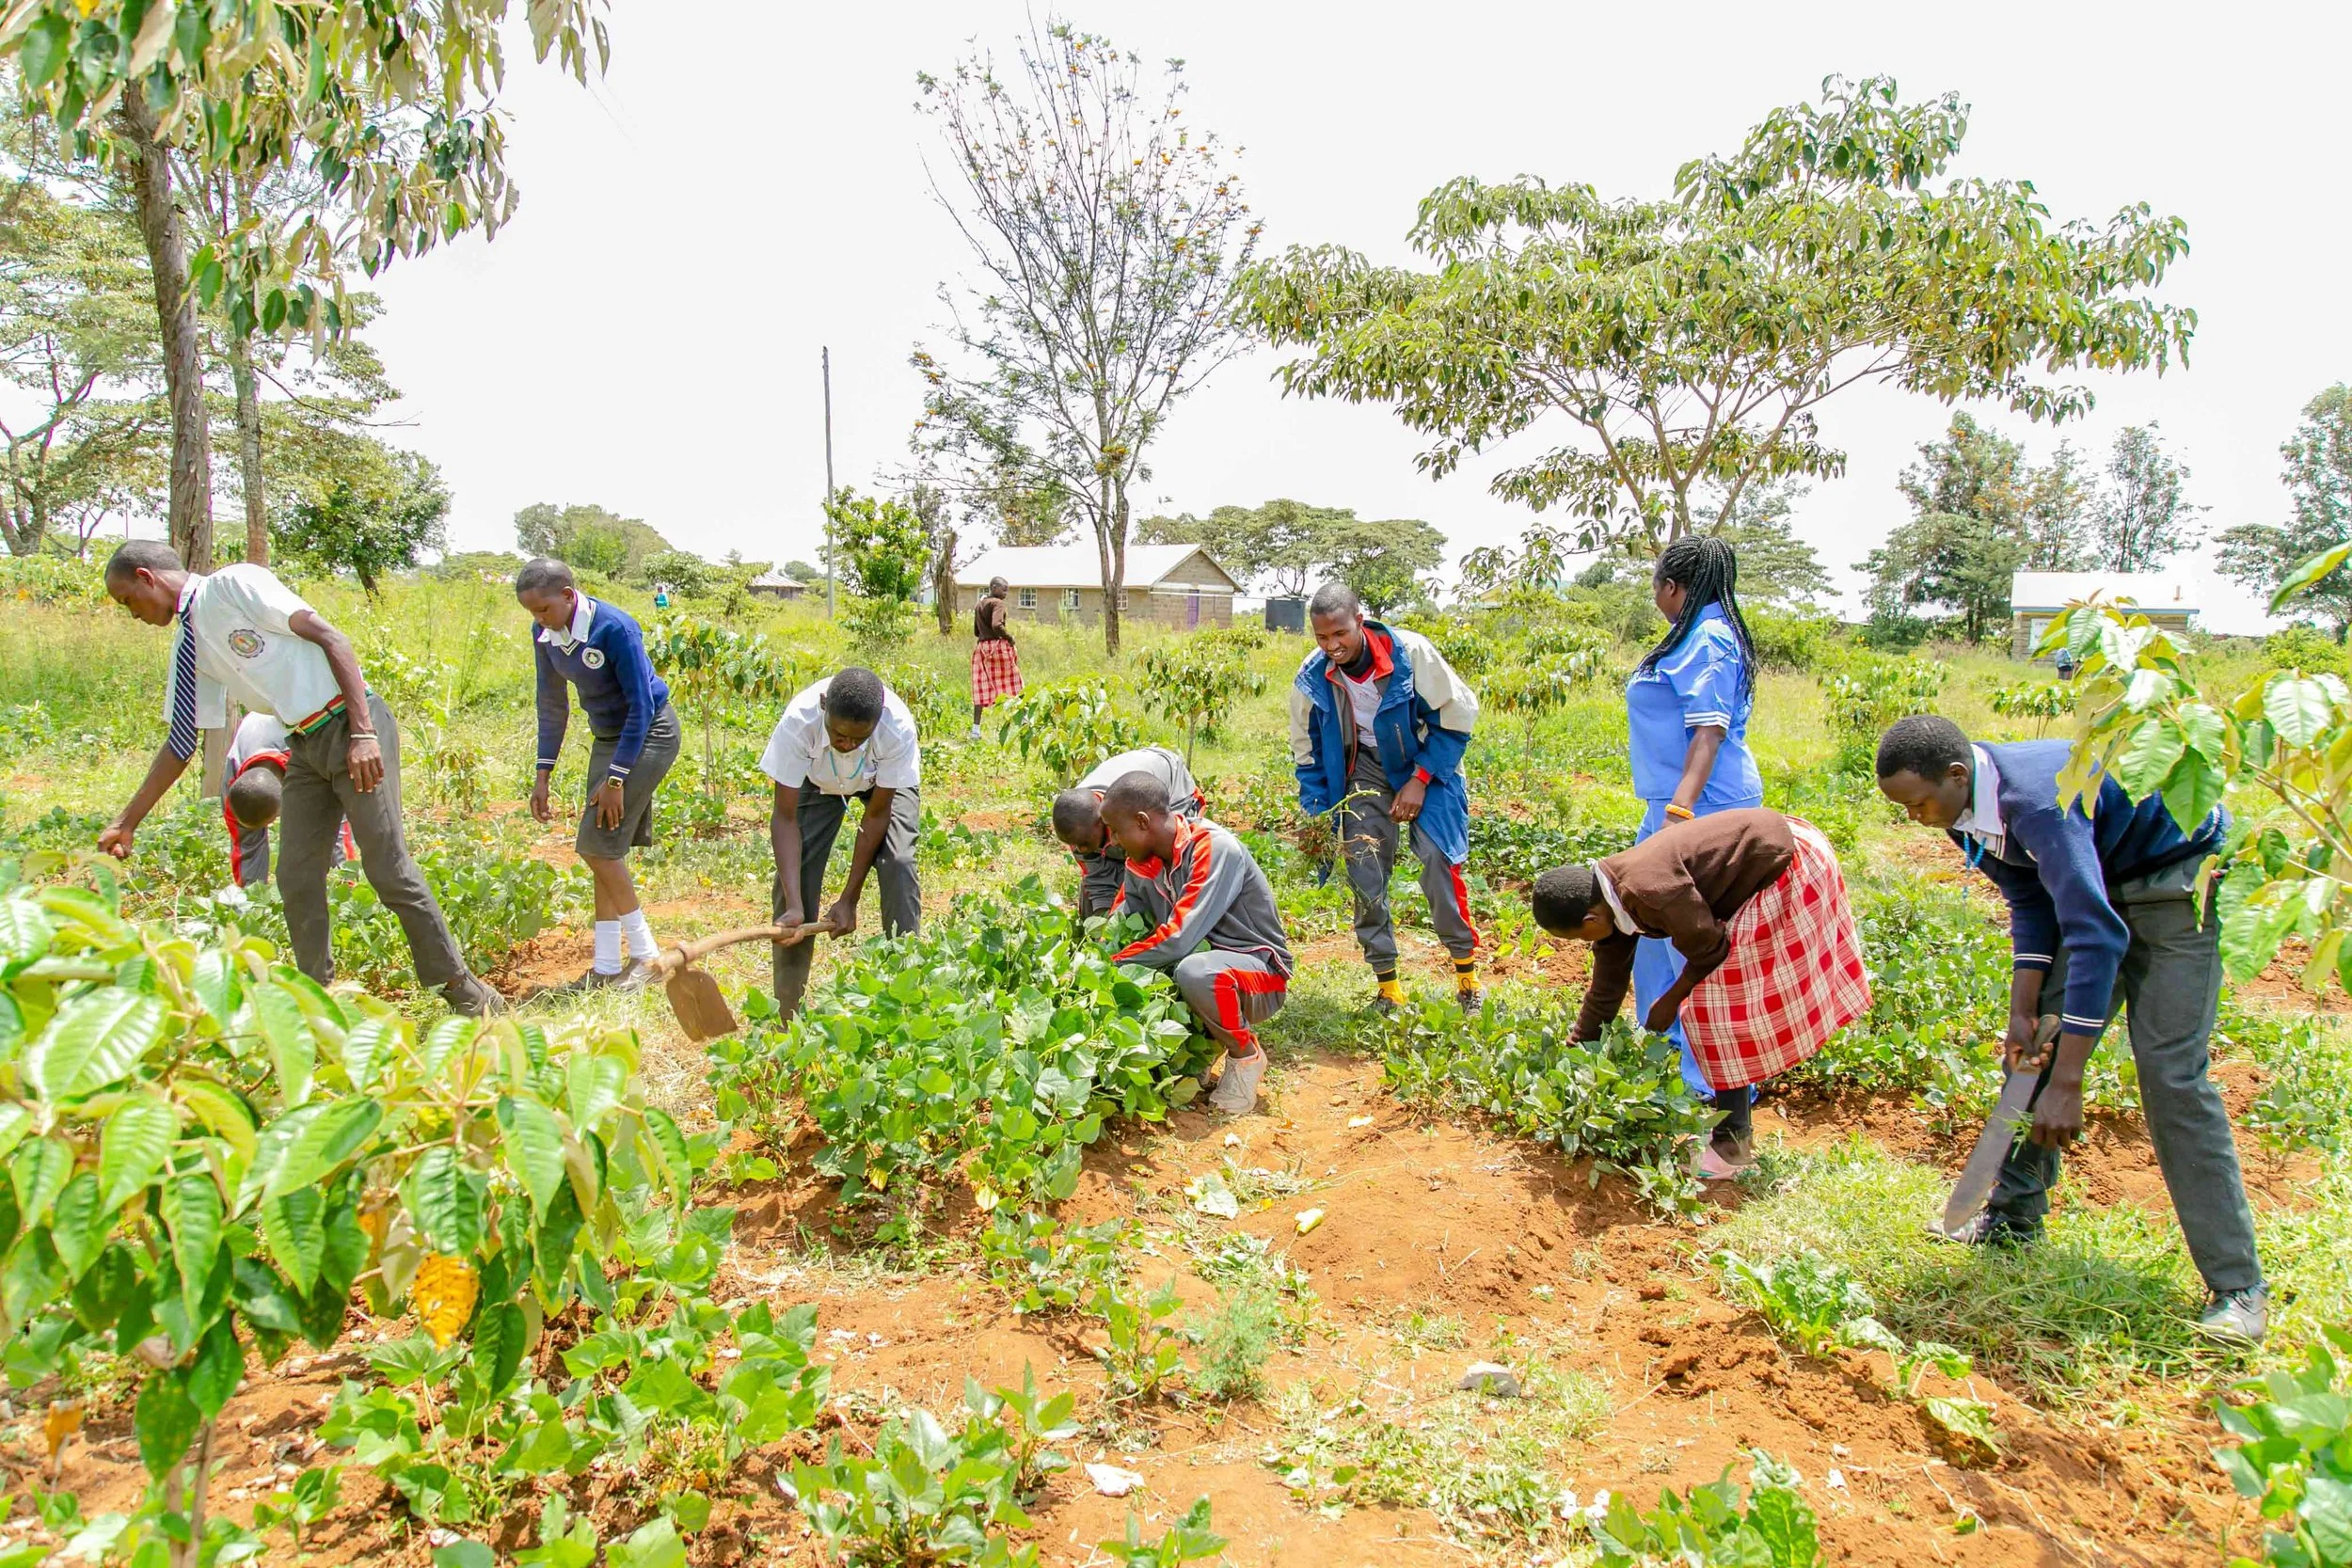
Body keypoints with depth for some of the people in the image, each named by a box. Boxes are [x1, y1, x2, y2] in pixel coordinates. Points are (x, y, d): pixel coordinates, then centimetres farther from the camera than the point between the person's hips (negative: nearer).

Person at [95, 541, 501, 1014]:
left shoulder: (235, 584, -6)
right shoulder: (189, 644, 16)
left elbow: (331, 638, -13)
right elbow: (181, 743, 21)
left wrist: (363, 732, -22)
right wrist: (126, 823, 22)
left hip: (351, 729, -8)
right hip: (304, 745, 8)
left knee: (389, 868, -8)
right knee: (296, 880, 6)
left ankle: (461, 989, 2)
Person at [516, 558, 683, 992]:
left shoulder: (614, 628, -24)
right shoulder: (546, 635, -2)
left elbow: (640, 706, -21)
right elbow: (552, 704, 9)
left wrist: (616, 777, -21)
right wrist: (542, 773, 7)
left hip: (648, 734, -8)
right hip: (606, 736, 8)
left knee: (598, 845, -12)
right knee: (604, 850, 5)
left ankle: (646, 954, -1)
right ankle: (606, 966, 11)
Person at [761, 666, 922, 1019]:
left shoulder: (899, 728, -40)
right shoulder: (797, 722, -40)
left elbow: (877, 814, -27)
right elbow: (785, 817, -33)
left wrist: (849, 900, -25)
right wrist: (794, 906, -41)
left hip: (885, 782, -1)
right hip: (819, 780, 1)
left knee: (897, 864, -23)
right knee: (794, 868, -13)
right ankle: (787, 1009, -2)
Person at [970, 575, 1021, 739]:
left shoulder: (978, 606, 15)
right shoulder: (998, 603, -8)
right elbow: (996, 625, -23)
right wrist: (1009, 637, -9)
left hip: (980, 647, 6)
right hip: (998, 646, -6)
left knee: (981, 689, 3)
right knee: (1012, 686, 5)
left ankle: (976, 728, -4)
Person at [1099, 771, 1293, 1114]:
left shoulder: (1215, 848, -25)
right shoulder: (1141, 862, -2)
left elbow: (1178, 938, -30)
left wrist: (1112, 966, -21)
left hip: (1258, 973, -7)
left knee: (1194, 971, -37)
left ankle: (1246, 1054, -9)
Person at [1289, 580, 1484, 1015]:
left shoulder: (1410, 652, -25)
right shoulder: (1312, 676, -14)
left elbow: (1457, 715, -14)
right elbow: (1307, 748, 3)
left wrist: (1420, 780, -17)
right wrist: (1316, 809, -3)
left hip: (1427, 764, -3)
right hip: (1367, 768, 3)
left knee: (1437, 858, -15)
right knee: (1364, 868, -8)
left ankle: (1466, 968, 5)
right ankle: (1386, 982, 4)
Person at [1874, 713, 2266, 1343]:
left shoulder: (2037, 799, -36)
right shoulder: (1967, 809, -10)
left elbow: (2096, 935, -39)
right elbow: (2032, 905, 1)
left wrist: (2066, 1083, -38)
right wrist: (2023, 1013, -8)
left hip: (2180, 874, -8)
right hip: (2101, 881, 8)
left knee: (2169, 1068, -14)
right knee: (2037, 1038, 5)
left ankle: (2236, 1286, -5)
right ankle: (2014, 1214, 16)